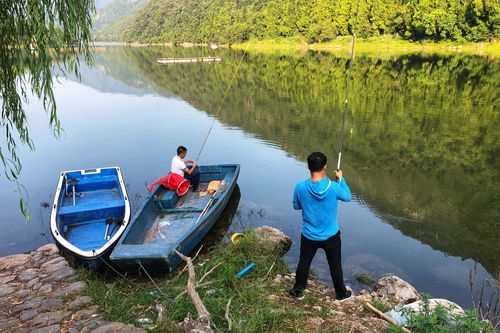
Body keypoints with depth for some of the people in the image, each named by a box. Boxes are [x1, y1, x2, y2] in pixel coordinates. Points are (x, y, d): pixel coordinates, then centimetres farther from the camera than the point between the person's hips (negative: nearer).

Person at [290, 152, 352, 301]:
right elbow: (348, 197, 0)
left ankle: (298, 290, 37)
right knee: (335, 265, 20)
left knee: (304, 263, 21)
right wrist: (341, 179, 11)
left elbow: (296, 206, -1)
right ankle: (341, 293, 39)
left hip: (309, 236, 1)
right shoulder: (334, 187, -22)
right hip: (331, 236, 0)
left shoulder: (300, 187, -20)